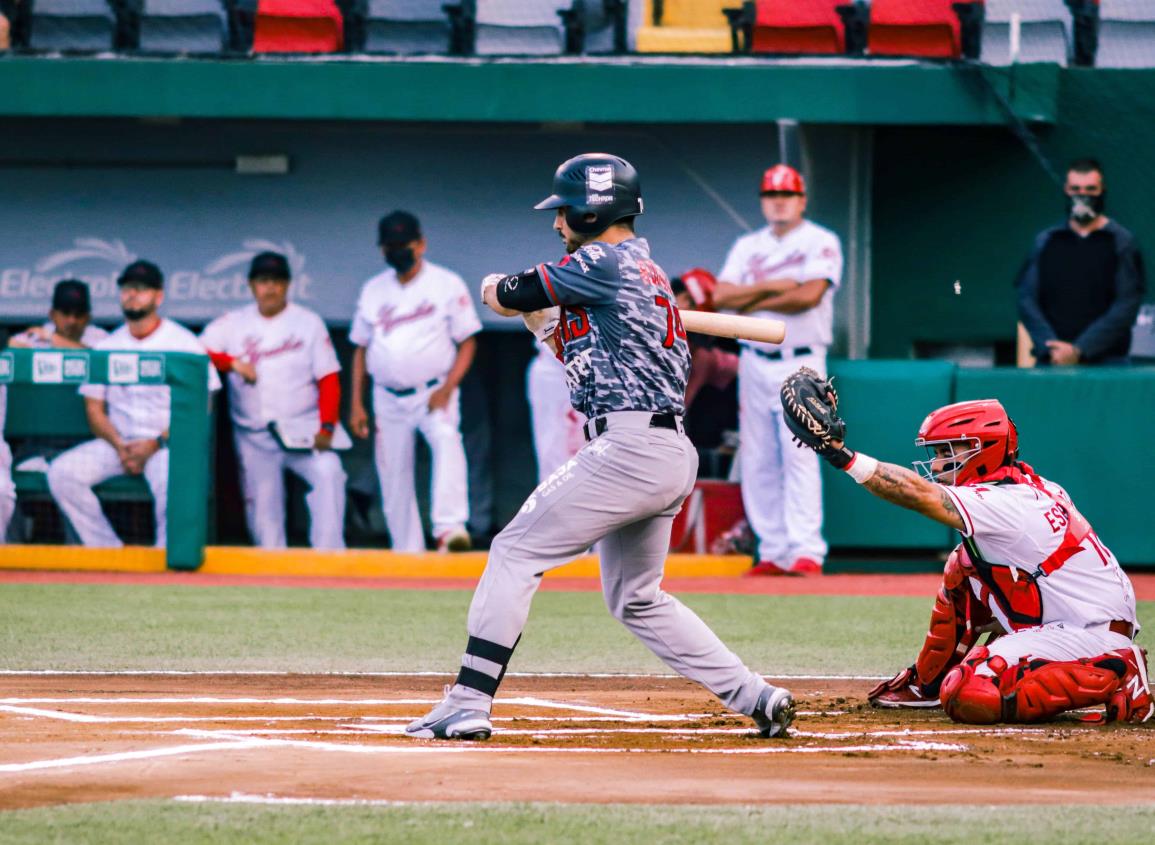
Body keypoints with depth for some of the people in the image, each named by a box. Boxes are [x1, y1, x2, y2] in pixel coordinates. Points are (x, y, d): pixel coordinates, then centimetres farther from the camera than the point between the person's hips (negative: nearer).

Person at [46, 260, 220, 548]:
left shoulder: (185, 344, 2)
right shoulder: (107, 346, 15)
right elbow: (94, 408, 12)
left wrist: (155, 445, -14)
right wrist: (119, 446, -8)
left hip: (167, 445, -4)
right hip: (116, 442, 4)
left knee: (173, 484, -38)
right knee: (61, 473, -21)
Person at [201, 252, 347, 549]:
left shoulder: (309, 322, 5)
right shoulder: (233, 323, 8)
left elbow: (328, 379, 0)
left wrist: (326, 428, -13)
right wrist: (233, 363, -17)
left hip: (302, 428, -2)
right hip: (253, 434, 2)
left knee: (328, 471, -27)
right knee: (261, 505, -1)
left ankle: (328, 556, -28)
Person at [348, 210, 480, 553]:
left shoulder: (447, 285, -1)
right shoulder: (374, 290, 11)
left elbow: (467, 342, -2)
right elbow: (361, 349, 15)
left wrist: (448, 388, -16)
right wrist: (356, 404, 8)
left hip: (434, 394, -4)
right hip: (388, 399, 4)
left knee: (446, 440, -33)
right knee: (393, 482, 3)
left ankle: (449, 528, -45)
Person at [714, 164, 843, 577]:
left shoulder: (821, 243, 0)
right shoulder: (747, 246, 14)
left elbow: (810, 295, -15)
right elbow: (721, 296, 1)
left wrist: (753, 302, -6)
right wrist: (772, 286, -11)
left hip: (800, 363, -5)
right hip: (754, 363, 5)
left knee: (799, 455, -15)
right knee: (757, 461, 2)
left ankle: (806, 553, -19)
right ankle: (773, 552, 5)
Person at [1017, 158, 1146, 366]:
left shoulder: (1122, 242, 4)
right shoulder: (1046, 241, 12)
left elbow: (1127, 306, -4)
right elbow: (1026, 299, 7)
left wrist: (1079, 349, -12)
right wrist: (1049, 346, -9)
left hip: (1106, 362, -2)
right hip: (1051, 363, 2)